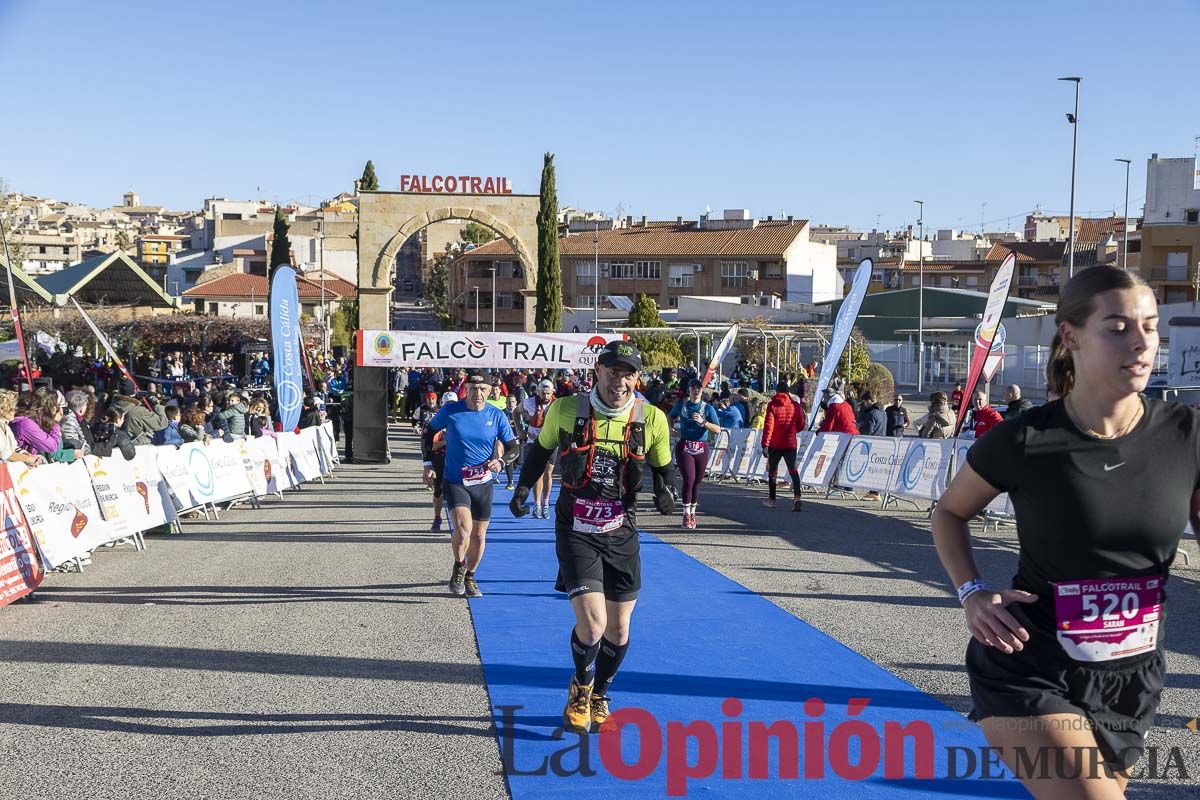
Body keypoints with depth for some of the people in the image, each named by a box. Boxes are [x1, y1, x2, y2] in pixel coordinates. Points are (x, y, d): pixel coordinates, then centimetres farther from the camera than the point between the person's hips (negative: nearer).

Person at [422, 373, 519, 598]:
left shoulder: (497, 416, -4)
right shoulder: (450, 410, -7)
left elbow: (513, 446, 5)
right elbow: (428, 433, 8)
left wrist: (501, 462, -15)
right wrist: (428, 464, 1)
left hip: (483, 483, 3)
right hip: (455, 481, -2)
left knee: (479, 536, 10)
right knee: (463, 528, -22)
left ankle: (470, 577, 33)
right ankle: (459, 567, 6)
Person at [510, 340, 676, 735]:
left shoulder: (652, 419, -7)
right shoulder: (566, 410, -8)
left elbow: (663, 467, 9)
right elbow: (540, 450, 11)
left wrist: (665, 489, -12)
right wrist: (523, 487, -2)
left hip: (621, 535, 2)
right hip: (575, 533, -2)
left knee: (618, 629, 9)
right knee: (591, 624, -15)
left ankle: (599, 695, 37)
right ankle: (580, 687, 17)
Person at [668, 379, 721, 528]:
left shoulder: (708, 408, 1)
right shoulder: (681, 405, 4)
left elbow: (718, 429, -8)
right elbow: (670, 417, 26)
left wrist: (703, 422, -21)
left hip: (701, 448, 1)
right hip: (684, 447, -1)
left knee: (697, 481, 7)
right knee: (689, 479, -15)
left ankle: (693, 513, 23)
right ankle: (686, 514, -7)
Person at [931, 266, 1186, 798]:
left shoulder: (1186, 435, -7)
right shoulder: (1023, 442, -13)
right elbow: (950, 512, 5)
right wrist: (972, 593, -9)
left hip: (1133, 680, 4)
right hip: (1030, 676, -4)